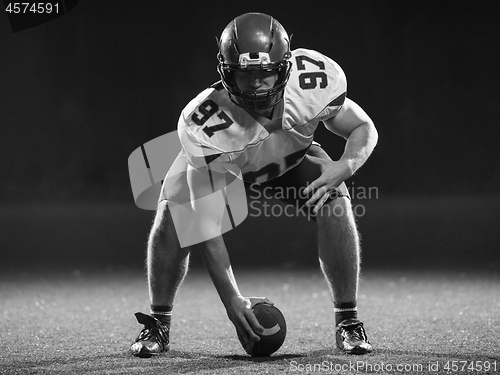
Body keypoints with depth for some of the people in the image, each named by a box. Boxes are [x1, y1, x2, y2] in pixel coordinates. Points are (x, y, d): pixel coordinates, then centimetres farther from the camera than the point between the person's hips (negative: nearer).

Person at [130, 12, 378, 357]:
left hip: (292, 156, 2)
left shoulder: (314, 81, -38)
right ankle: (158, 325, -1)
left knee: (335, 203, -25)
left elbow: (364, 129, -19)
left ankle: (348, 322, -10)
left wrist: (345, 166, -43)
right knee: (172, 217, -24)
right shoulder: (206, 125, -43)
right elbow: (205, 222, -40)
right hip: (221, 162, -1)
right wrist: (230, 299, -43)